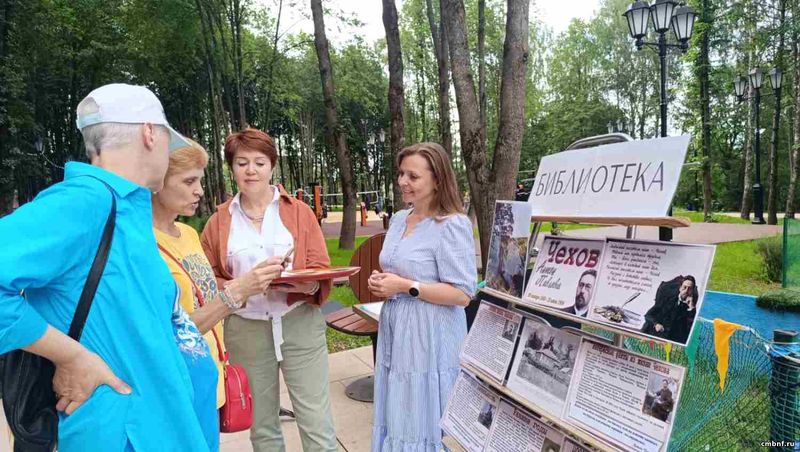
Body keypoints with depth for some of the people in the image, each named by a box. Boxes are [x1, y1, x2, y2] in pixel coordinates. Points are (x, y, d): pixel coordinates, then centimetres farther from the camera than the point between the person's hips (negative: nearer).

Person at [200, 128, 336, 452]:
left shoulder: (300, 211, 1)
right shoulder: (219, 221, 4)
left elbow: (320, 274, -1)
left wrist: (291, 281, -22)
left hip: (299, 323, -1)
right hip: (245, 329, 2)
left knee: (317, 425, 1)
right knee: (261, 425, 16)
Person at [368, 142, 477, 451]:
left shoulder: (452, 224, -16)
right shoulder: (398, 219, 9)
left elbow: (462, 294, -18)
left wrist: (405, 287, -19)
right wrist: (381, 281, 1)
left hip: (430, 336, -7)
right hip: (395, 330, 8)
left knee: (423, 422, 6)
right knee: (395, 417, 18)